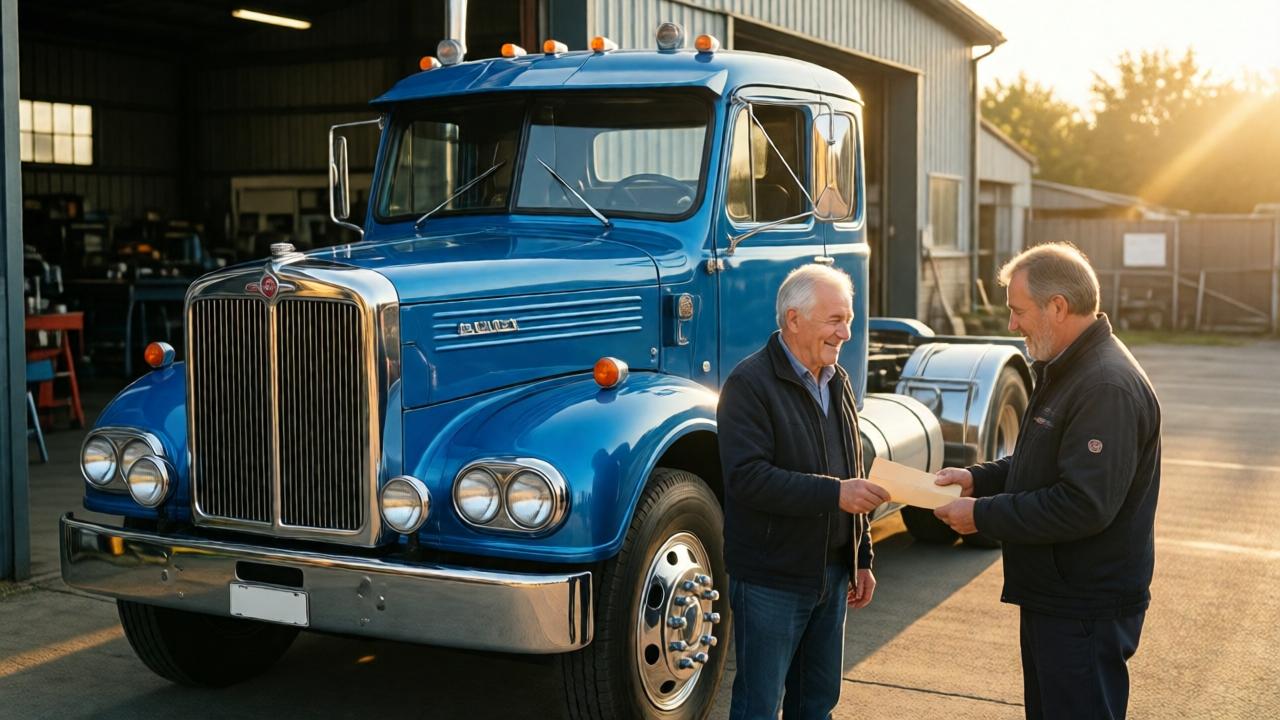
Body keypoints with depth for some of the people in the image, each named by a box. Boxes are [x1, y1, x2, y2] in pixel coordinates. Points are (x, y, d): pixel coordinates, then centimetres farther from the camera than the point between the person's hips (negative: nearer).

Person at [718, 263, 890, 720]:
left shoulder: (837, 382, 12)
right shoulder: (750, 384, -14)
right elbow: (747, 477, -25)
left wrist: (861, 558, 16)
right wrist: (834, 494, -27)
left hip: (832, 574, 8)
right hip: (771, 579, -7)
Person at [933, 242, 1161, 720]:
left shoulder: (1109, 387, -24)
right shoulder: (1065, 370, 11)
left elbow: (1084, 506, -28)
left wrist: (983, 516, -20)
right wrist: (978, 479, 6)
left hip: (1086, 609, -10)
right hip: (1052, 594, 11)